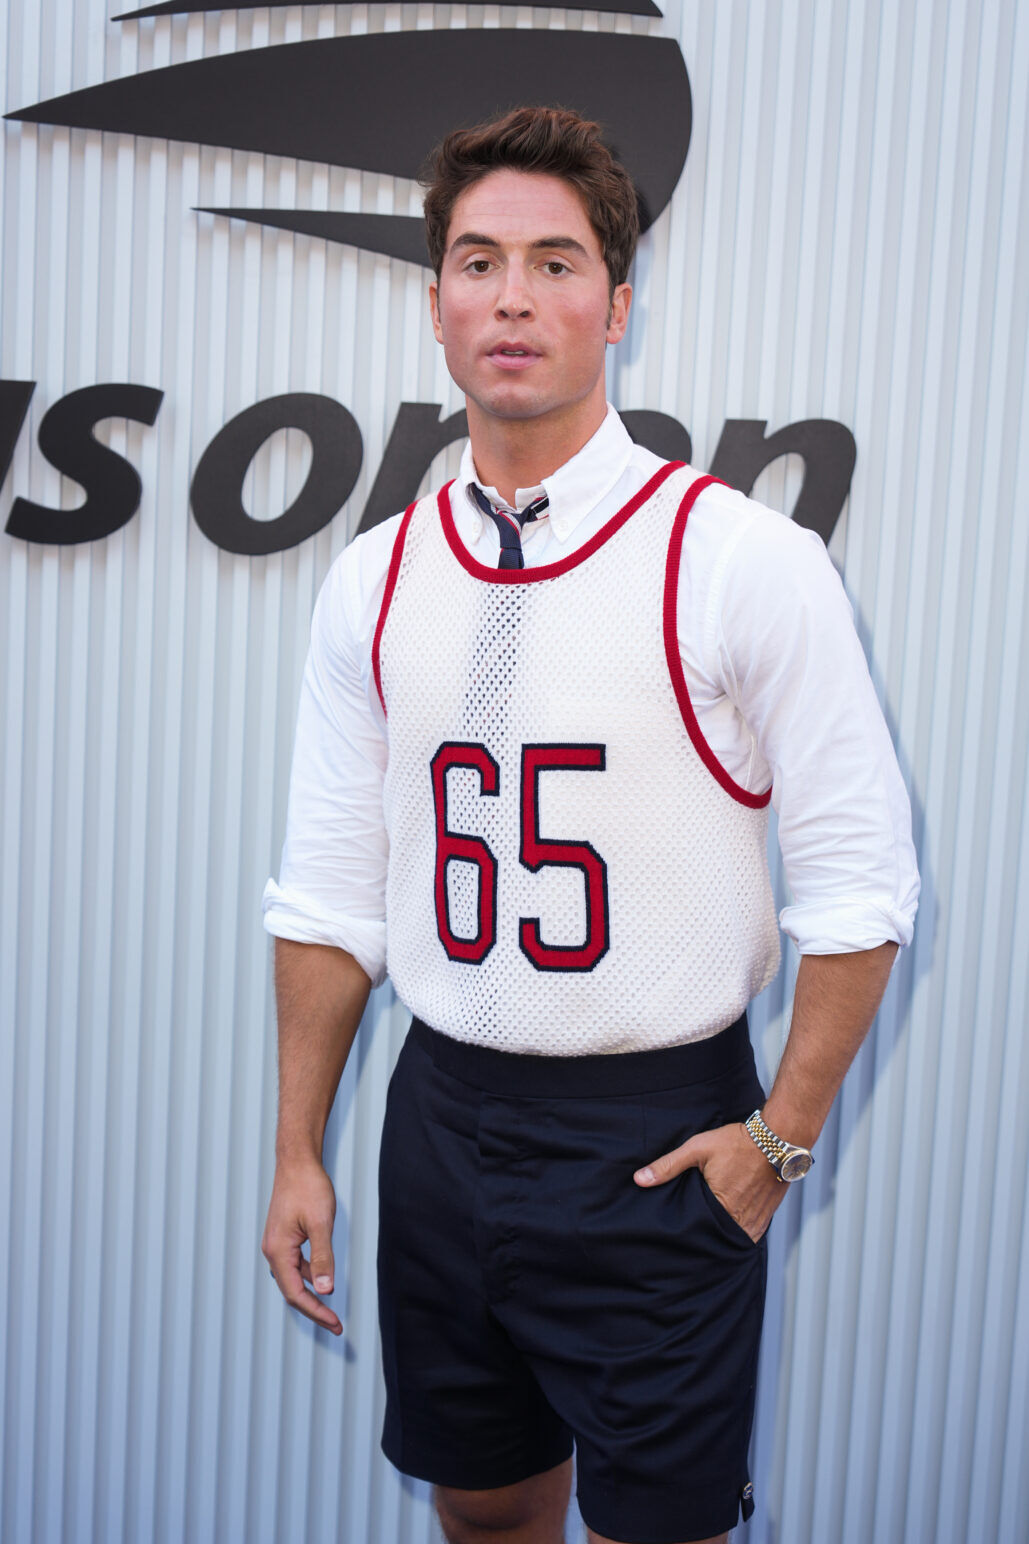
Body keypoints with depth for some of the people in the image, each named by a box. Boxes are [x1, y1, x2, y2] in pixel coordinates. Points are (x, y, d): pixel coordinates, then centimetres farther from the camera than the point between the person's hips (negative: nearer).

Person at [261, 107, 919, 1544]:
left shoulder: (742, 561, -12)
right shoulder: (371, 582, 2)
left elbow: (860, 877, -8)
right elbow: (331, 887, 6)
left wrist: (783, 1137, -9)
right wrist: (299, 1147, 6)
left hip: (657, 1136, -4)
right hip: (445, 1115, 4)